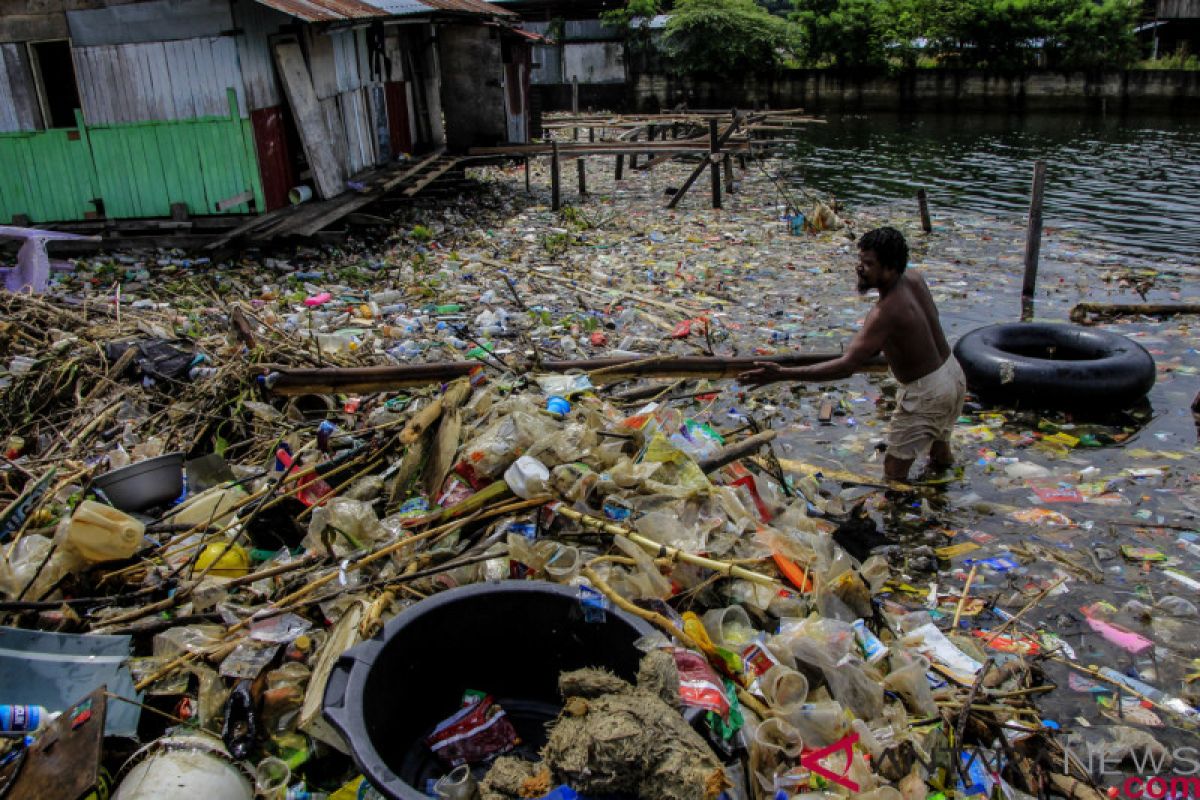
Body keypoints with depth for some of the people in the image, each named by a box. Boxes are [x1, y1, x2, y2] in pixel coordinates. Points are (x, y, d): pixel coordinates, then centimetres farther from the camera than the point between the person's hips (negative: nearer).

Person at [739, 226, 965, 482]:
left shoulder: (885, 313, -33)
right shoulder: (913, 278, -9)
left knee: (894, 472, -2)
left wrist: (782, 374, -47)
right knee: (938, 439, 36)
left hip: (926, 392, -9)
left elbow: (846, 367, -40)